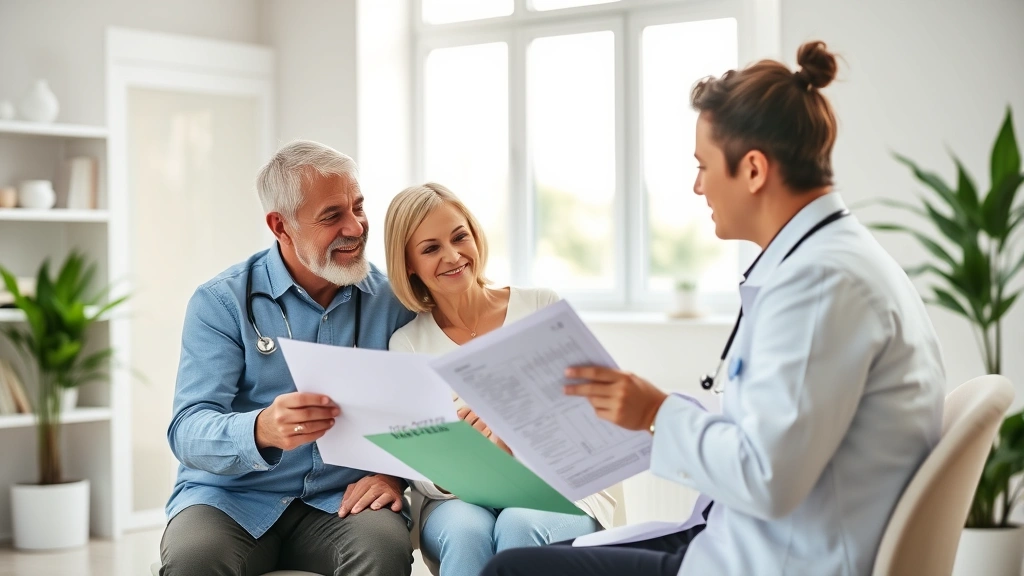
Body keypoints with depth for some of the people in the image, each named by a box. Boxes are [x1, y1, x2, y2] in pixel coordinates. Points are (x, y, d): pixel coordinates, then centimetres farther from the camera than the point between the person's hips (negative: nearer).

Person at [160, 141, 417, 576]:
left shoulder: (391, 300, 4)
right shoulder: (221, 302, -4)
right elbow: (188, 432, -13)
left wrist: (396, 471, -16)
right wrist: (261, 431, -35)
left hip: (341, 502, 2)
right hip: (232, 499, -1)